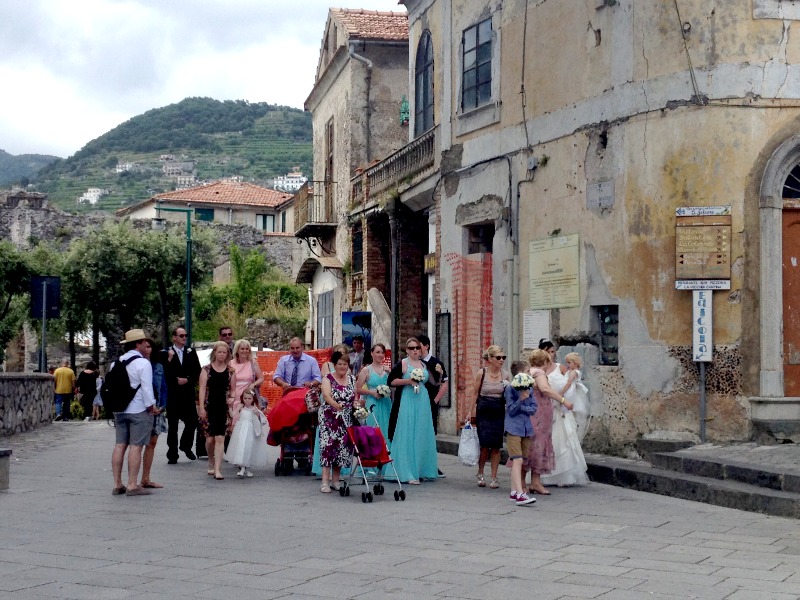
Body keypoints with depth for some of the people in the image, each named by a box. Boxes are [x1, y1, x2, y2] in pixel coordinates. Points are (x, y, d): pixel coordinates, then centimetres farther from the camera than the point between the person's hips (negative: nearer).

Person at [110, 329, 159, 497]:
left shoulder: (117, 362, 11)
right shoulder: (143, 363, -11)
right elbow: (146, 388, -14)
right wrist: (151, 407, -4)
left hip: (120, 410, 7)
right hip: (139, 410, -7)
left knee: (120, 445, 7)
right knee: (136, 446, -6)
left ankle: (117, 484, 9)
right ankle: (132, 486, -7)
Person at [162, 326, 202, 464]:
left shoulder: (191, 353, 10)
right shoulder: (166, 353, -1)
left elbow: (197, 371, 8)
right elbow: (164, 373, -7)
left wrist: (187, 380, -6)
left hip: (188, 394, 3)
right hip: (172, 394, -3)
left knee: (192, 422, 0)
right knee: (172, 425, 2)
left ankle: (186, 446, 25)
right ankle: (172, 454, 9)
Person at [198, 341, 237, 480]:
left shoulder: (231, 371, 8)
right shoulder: (206, 369, 3)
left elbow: (233, 390, 12)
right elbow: (202, 389, -1)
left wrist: (232, 399, -9)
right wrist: (201, 407, -7)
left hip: (223, 408, 0)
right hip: (208, 407, 0)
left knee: (220, 438, -8)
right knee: (210, 439, 4)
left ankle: (217, 470, -10)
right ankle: (211, 464, 29)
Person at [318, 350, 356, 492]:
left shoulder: (351, 379, 13)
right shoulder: (328, 378, 0)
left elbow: (355, 398, 12)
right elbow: (326, 395, -17)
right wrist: (336, 405, -35)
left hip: (346, 421, 4)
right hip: (329, 418, -4)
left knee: (343, 447, 1)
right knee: (328, 445, -11)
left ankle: (335, 480, 11)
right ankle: (325, 482, -12)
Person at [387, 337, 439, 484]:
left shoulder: (424, 364, 14)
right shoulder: (402, 364, -2)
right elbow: (391, 380, -7)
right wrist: (407, 381, -14)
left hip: (423, 403, 6)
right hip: (407, 402, -6)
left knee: (421, 436, 7)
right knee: (407, 437, -7)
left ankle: (420, 470, 15)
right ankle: (407, 474, -7)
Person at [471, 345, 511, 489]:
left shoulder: (506, 375, 3)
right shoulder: (481, 373, -2)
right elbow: (475, 394, 5)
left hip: (499, 413, 2)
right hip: (483, 413, -2)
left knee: (496, 446, 2)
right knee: (485, 444, -6)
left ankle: (494, 478, 11)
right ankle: (480, 473, 16)